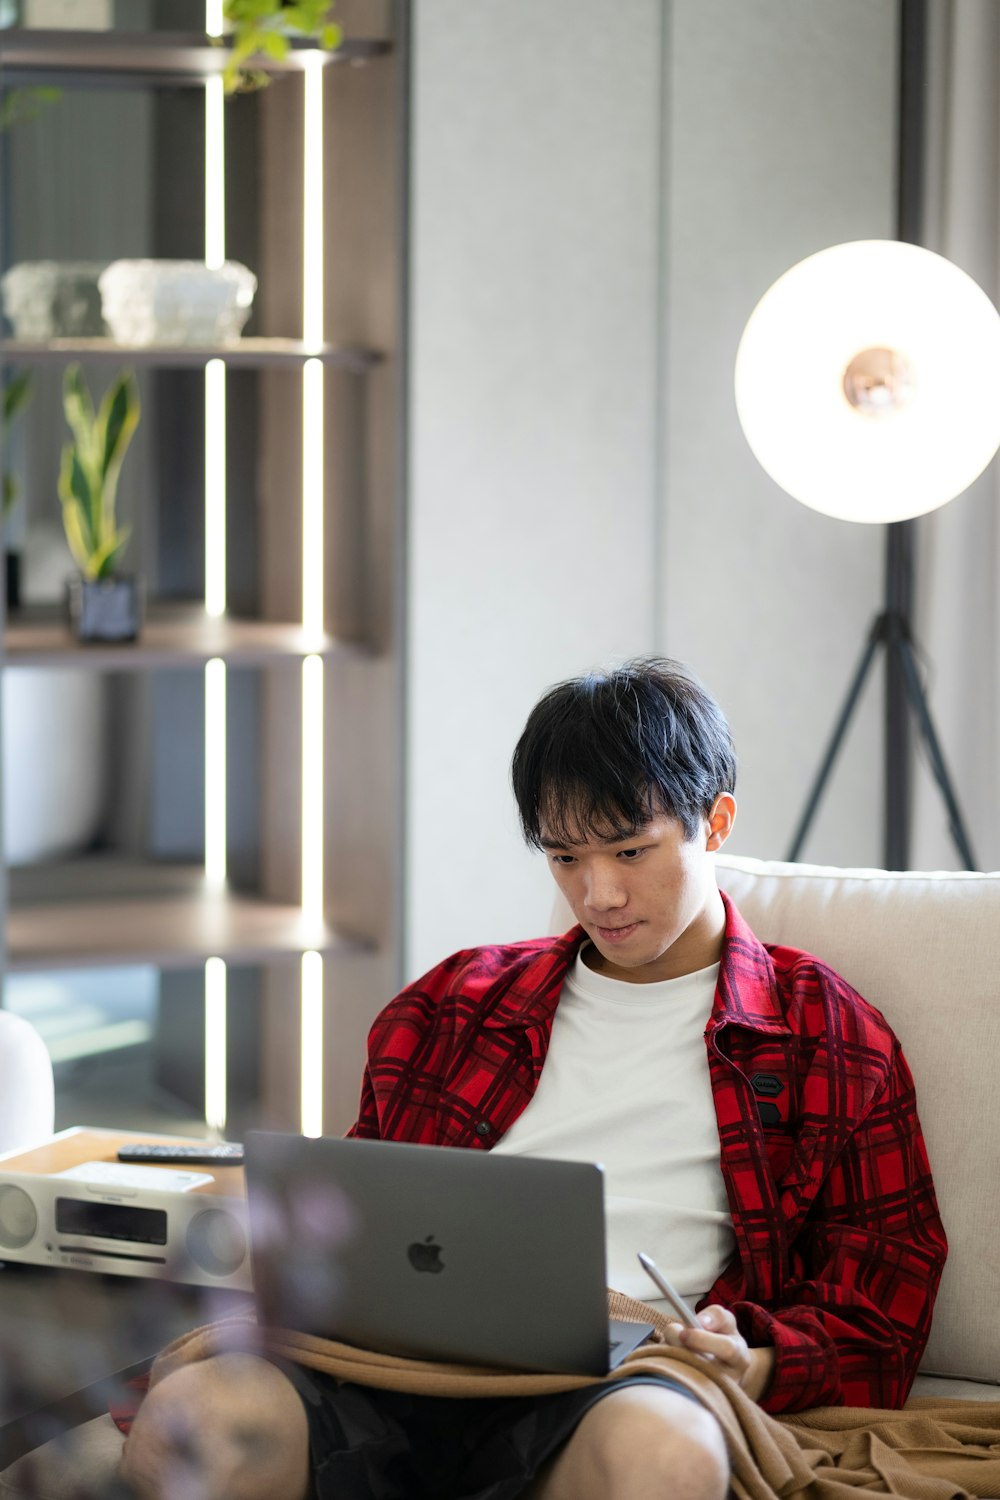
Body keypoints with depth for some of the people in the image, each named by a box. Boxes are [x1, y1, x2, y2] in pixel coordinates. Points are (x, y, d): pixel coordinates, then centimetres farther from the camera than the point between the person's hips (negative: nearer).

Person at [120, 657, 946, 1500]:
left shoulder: (824, 1033, 16)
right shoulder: (461, 1001, 27)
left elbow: (885, 1283, 11)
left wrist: (760, 1366, -10)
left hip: (613, 1389, -3)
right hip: (409, 1361, 3)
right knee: (184, 1421, -31)